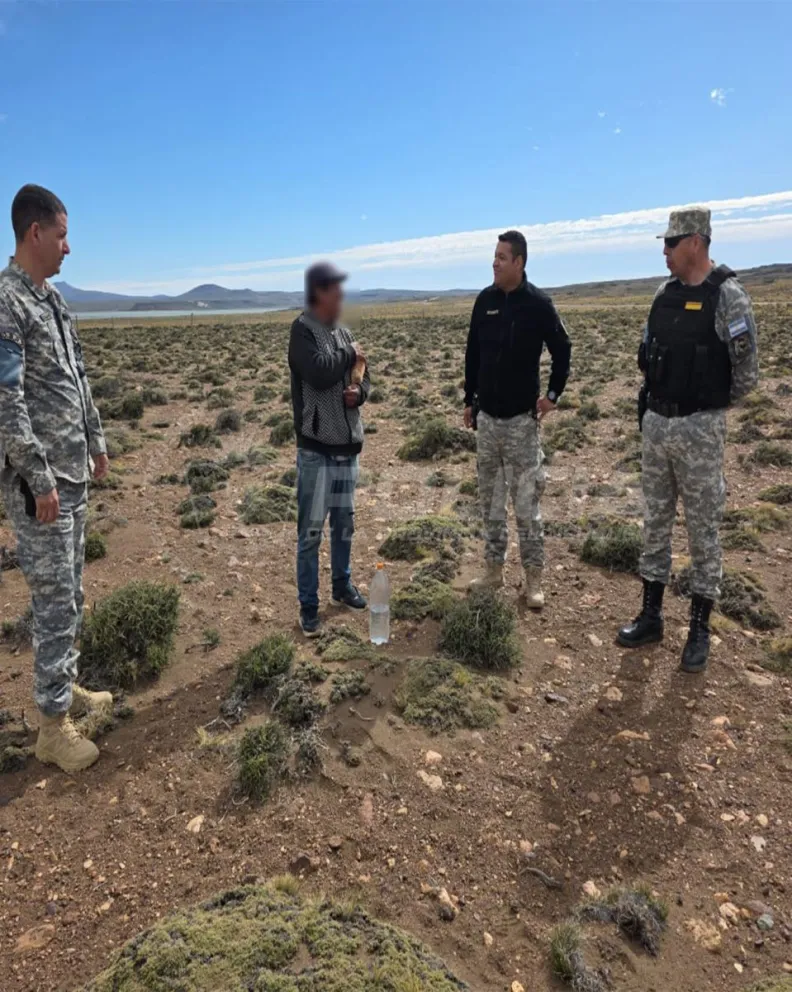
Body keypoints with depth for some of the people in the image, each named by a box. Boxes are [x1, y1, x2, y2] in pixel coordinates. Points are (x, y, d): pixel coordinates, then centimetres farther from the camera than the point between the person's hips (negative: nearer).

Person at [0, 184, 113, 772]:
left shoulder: (53, 299, 13)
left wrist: (96, 443, 20)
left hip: (73, 472, 9)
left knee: (71, 591, 17)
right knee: (54, 598, -2)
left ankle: (67, 686, 33)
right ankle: (54, 725, 11)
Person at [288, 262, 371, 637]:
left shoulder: (342, 332, 12)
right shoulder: (302, 330, -10)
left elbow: (363, 376, 18)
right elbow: (319, 373, -27)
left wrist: (359, 392, -6)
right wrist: (350, 354, -9)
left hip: (347, 444, 7)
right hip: (316, 447, -7)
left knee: (344, 523, 18)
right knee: (311, 531, 0)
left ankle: (342, 585, 35)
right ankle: (308, 606, 11)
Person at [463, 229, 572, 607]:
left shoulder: (538, 303, -7)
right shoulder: (484, 300, 5)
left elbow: (562, 351, 2)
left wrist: (553, 394, -3)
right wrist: (469, 401, 11)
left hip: (522, 419, -4)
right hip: (487, 416, 4)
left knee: (527, 503, -1)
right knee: (490, 500, 11)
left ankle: (534, 579, 9)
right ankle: (494, 569, 24)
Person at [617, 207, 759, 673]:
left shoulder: (728, 297, -12)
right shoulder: (665, 294, 8)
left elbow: (747, 375, -10)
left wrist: (706, 405, 3)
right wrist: (659, 404, 10)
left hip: (699, 430, -6)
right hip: (656, 424, 7)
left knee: (703, 529, 4)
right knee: (656, 522, 12)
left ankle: (700, 629, 18)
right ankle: (651, 616, 24)